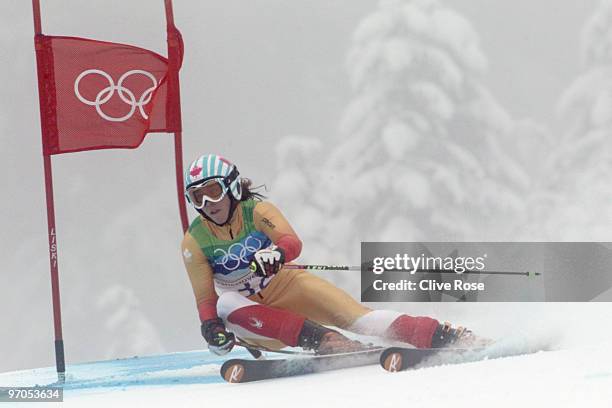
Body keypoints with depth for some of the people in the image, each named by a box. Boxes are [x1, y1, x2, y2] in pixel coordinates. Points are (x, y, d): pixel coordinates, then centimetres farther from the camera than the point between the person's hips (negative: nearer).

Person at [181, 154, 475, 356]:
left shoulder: (257, 211, -12)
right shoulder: (194, 242, -7)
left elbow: (292, 241, -30)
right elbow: (205, 297, -7)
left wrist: (277, 252, -54)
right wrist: (211, 327, -28)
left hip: (285, 286, -1)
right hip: (249, 311, 1)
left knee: (354, 316, -24)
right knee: (226, 304, -34)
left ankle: (436, 335, -30)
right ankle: (322, 340, -42)